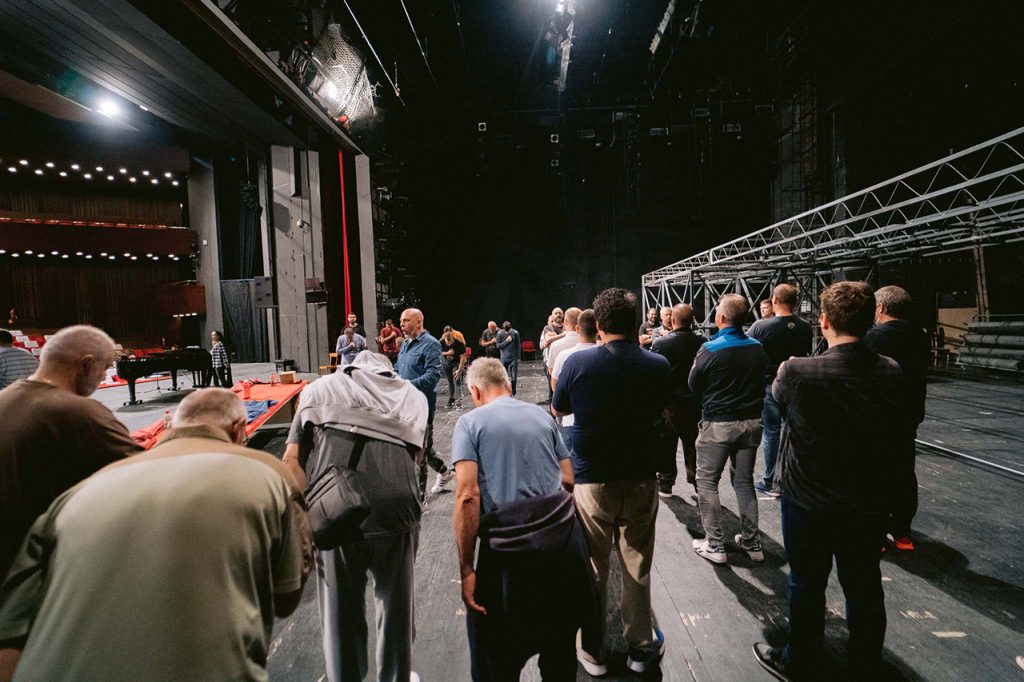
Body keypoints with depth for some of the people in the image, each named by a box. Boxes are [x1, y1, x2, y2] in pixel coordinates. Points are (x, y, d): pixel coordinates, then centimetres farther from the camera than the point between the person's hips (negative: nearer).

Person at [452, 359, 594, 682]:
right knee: (560, 646, 27)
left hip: (509, 546, -4)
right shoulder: (542, 415, 10)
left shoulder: (470, 422, -2)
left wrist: (466, 569, -10)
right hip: (563, 538, 4)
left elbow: (467, 495, -14)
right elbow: (569, 480, 9)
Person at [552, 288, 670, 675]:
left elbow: (558, 410, 3)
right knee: (637, 568, 17)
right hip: (640, 480, 2)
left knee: (592, 569, 15)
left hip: (591, 481, -1)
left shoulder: (578, 363, -14)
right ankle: (641, 648, 35)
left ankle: (592, 651, 31)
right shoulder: (658, 366, -9)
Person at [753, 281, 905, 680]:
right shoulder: (892, 373, -10)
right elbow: (895, 435, 3)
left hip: (809, 502, -3)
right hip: (869, 505, 4)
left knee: (807, 588, 14)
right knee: (864, 590, 20)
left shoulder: (798, 372, -23)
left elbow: (778, 397, 0)